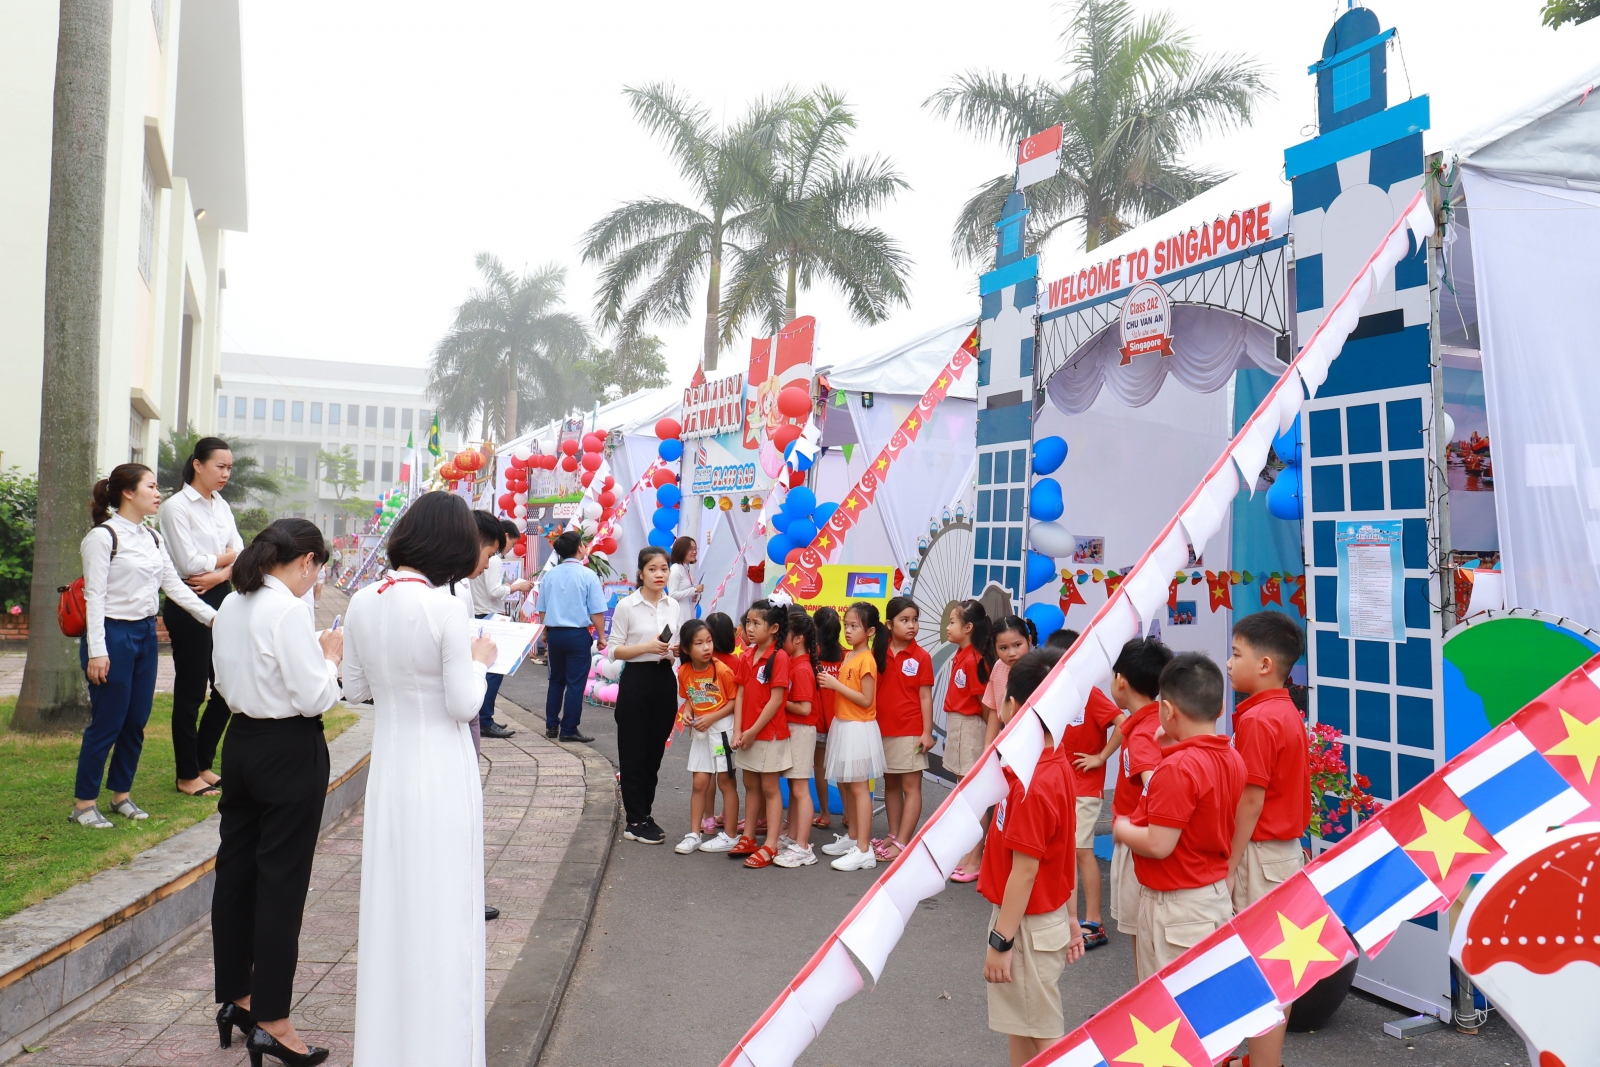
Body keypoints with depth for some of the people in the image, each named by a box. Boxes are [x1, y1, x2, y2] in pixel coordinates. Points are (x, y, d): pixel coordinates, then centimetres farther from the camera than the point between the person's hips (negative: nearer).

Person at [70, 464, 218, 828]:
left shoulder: (152, 537, 11)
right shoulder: (103, 537, -10)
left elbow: (174, 585, 12)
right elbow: (94, 596, -13)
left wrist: (212, 616, 4)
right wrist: (96, 651, -17)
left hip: (145, 635, 7)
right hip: (113, 635, -7)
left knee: (137, 720, 10)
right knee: (107, 723, -2)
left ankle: (121, 794, 24)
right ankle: (84, 804, 11)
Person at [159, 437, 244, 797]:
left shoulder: (221, 506, 11)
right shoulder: (176, 506, -10)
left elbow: (241, 557, 6)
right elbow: (189, 562, -16)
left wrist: (218, 574, -13)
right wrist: (227, 556, -1)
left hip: (220, 598, 7)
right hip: (188, 603, -7)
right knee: (191, 690, 2)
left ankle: (204, 764, 23)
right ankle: (187, 775, 14)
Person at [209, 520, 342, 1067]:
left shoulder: (231, 606, 6)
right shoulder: (288, 611, -19)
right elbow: (314, 697, -20)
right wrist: (330, 656, -2)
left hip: (241, 741, 8)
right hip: (291, 751, -8)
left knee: (236, 868, 16)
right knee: (282, 879, 0)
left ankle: (235, 998, 30)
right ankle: (271, 1022, 9)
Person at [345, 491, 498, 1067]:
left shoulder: (362, 603, -2)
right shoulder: (446, 609, -19)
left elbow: (354, 689, 8)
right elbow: (464, 705, -15)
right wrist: (479, 660, 1)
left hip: (387, 766, 6)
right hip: (441, 772, -6)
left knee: (389, 903, 18)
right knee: (440, 910, 7)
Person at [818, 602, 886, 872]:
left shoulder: (866, 659, -15)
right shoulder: (849, 657, 11)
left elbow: (866, 700, -19)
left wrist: (836, 685, -19)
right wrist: (831, 684, 0)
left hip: (859, 728, -9)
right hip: (843, 726, 9)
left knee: (859, 787, -5)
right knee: (845, 785, 16)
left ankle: (864, 850, -1)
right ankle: (852, 837, 29)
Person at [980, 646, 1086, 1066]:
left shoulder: (1032, 785, -26)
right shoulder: (1057, 764, 1)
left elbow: (1025, 871, -23)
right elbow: (1063, 854, 8)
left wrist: (1000, 941, -17)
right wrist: (1070, 917, 15)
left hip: (1028, 925, -9)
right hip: (1047, 915, 9)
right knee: (1020, 1029, 22)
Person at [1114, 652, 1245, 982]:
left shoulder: (1177, 767, -24)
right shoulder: (1232, 758, 2)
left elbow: (1158, 845, -25)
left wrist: (1122, 829, -6)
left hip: (1176, 905, -9)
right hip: (1217, 893, 9)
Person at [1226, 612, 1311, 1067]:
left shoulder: (1257, 719, -20)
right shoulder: (1287, 712, 8)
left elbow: (1252, 800, -21)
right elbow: (1277, 791, 11)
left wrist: (1230, 866, -15)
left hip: (1260, 853, -9)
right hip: (1287, 849, 9)